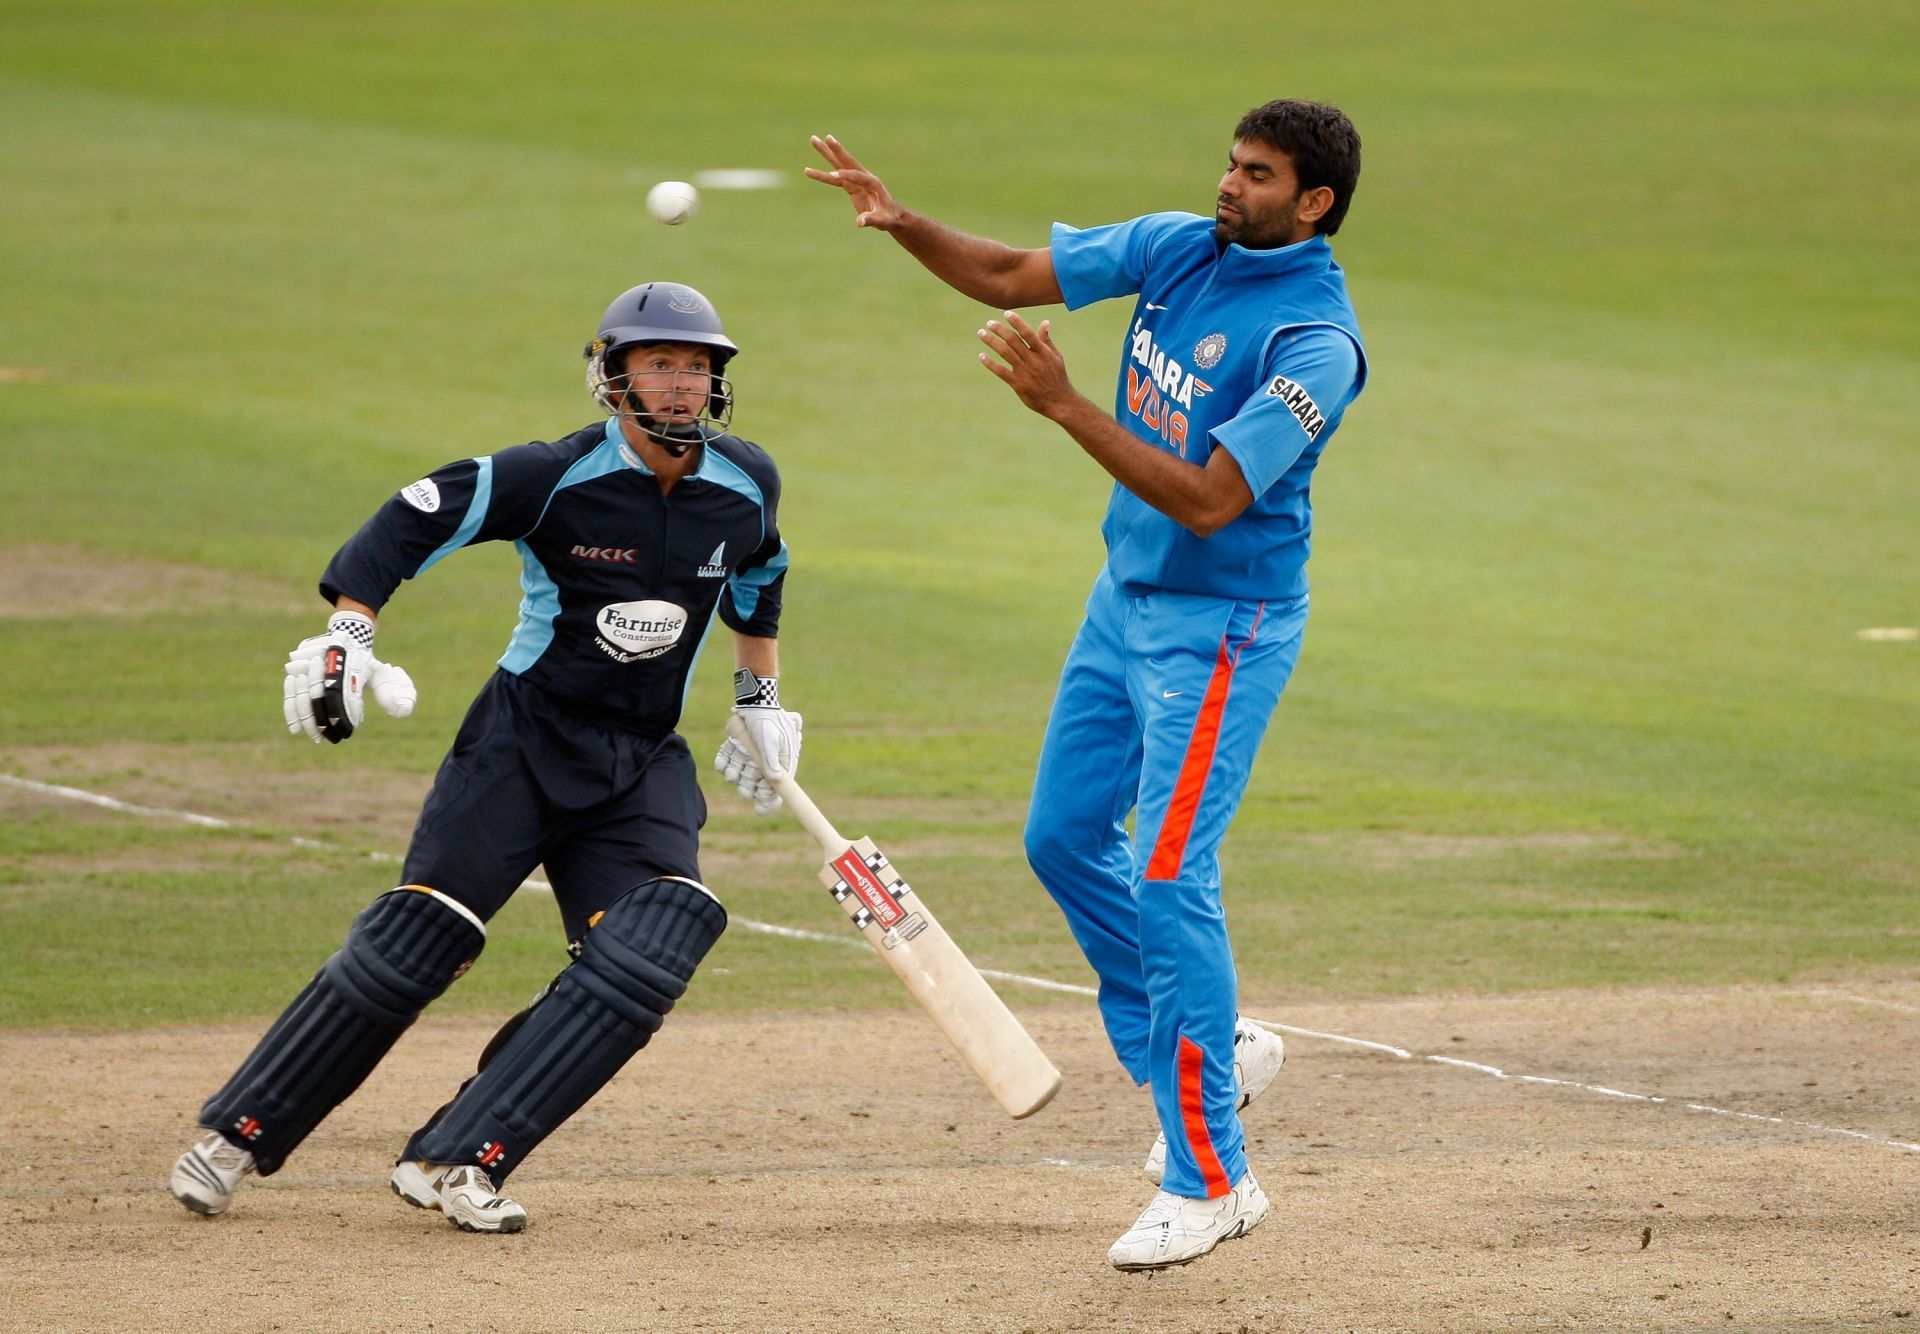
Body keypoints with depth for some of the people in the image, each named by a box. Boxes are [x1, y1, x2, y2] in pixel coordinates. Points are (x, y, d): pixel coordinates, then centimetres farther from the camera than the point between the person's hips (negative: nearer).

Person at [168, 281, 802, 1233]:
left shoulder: (746, 486, 0)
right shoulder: (558, 478, -15)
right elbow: (415, 520, -15)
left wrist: (761, 698, 26)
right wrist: (346, 633, -27)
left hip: (646, 766, 4)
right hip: (524, 742, -3)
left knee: (651, 951, -21)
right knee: (414, 942, -10)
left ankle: (454, 1162, -19)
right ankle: (236, 1136, 5)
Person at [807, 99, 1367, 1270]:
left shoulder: (1315, 342, -24)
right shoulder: (1179, 248, 0)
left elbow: (1208, 502, -29)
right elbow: (1010, 276, 5)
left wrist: (1063, 403, -32)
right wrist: (902, 224, -13)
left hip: (1219, 631, -9)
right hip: (1127, 597, 9)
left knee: (1166, 877, -13)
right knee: (1064, 839, 15)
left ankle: (1212, 1182, -7)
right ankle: (1206, 1054, 31)